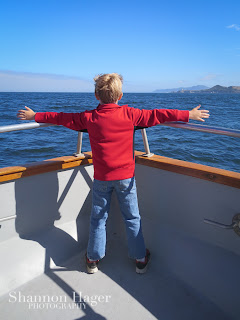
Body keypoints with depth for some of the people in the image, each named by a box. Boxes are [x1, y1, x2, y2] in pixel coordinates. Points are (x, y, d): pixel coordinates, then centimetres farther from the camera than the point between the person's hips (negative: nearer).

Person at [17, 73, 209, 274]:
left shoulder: (88, 117, -4)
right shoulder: (129, 114, -8)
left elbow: (61, 118, 6)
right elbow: (157, 115, -3)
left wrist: (34, 116, 22)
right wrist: (189, 115, 8)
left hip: (101, 178, 1)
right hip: (126, 176, -1)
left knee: (98, 218, 15)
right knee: (132, 218, 13)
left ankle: (93, 260, 30)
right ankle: (141, 259, 27)